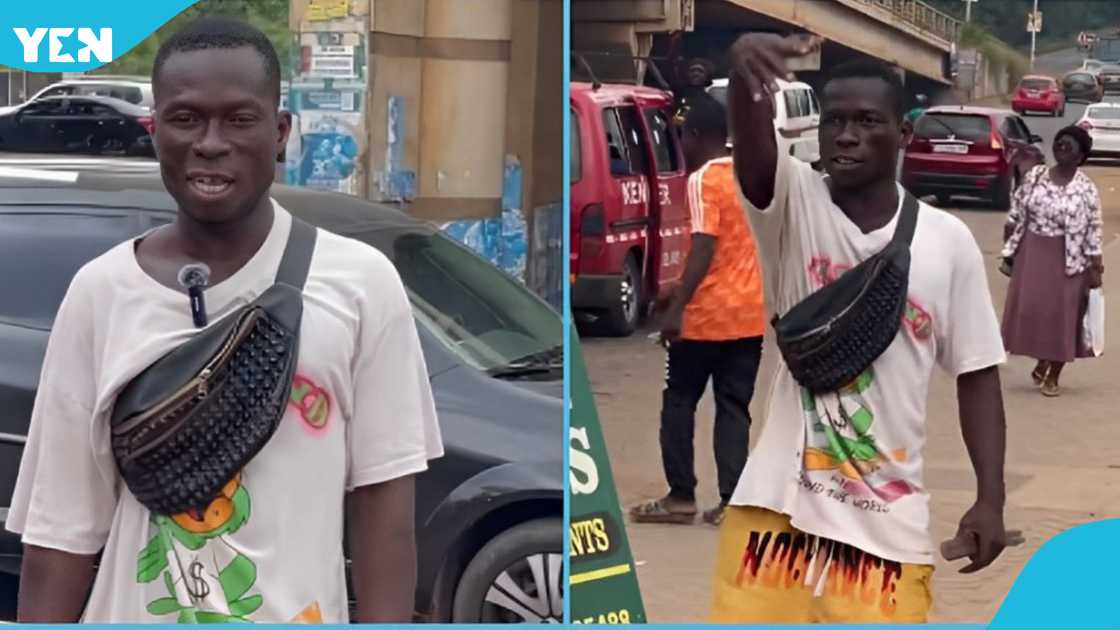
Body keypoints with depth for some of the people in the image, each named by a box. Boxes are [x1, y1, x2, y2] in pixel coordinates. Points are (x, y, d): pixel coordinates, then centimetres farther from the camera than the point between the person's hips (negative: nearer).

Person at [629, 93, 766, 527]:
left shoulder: (703, 181, -12)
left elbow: (704, 248, -21)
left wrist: (676, 308, -24)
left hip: (707, 314, -6)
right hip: (749, 313, 7)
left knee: (679, 402, 7)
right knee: (734, 407, 8)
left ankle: (681, 496, 7)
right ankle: (731, 502, 2)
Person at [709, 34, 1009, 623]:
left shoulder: (947, 240, 0)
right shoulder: (794, 205, -3)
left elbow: (976, 373, 6)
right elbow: (752, 150, -26)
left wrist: (990, 497, -1)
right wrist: (745, 73, -48)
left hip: (888, 516, 1)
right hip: (780, 499, 0)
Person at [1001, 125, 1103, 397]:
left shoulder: (1086, 189, -10)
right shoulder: (1035, 175, 0)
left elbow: (1094, 230, -8)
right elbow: (1016, 210, 8)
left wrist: (1095, 268, -10)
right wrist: (1009, 247, 7)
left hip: (1066, 259, -3)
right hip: (1032, 253, 3)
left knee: (1061, 313, 3)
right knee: (1031, 309, 6)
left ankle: (1053, 375, 17)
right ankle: (1042, 362, 30)